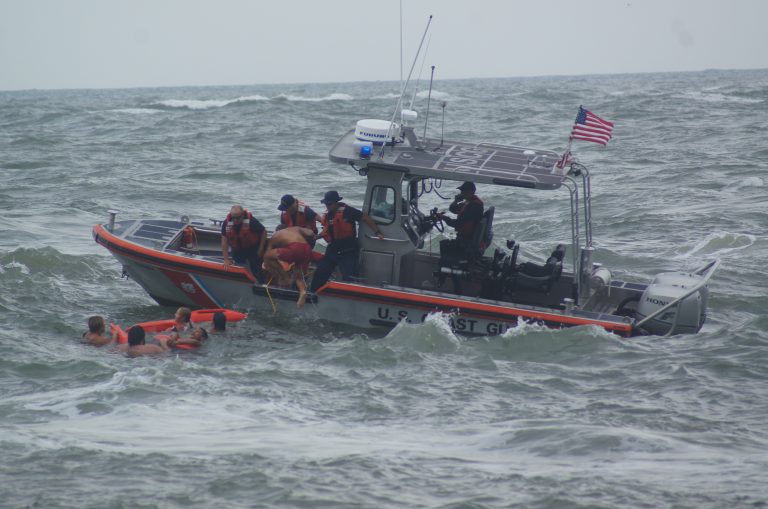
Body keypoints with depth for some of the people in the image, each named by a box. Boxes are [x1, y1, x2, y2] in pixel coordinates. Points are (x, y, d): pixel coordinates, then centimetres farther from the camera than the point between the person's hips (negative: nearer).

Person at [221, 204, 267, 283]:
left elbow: (264, 232, -12)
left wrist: (261, 249, -10)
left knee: (256, 271, -5)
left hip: (252, 249, -3)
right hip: (237, 250, 3)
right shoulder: (226, 223, -19)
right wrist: (226, 260, -15)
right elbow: (224, 242, -13)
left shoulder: (251, 221, -27)